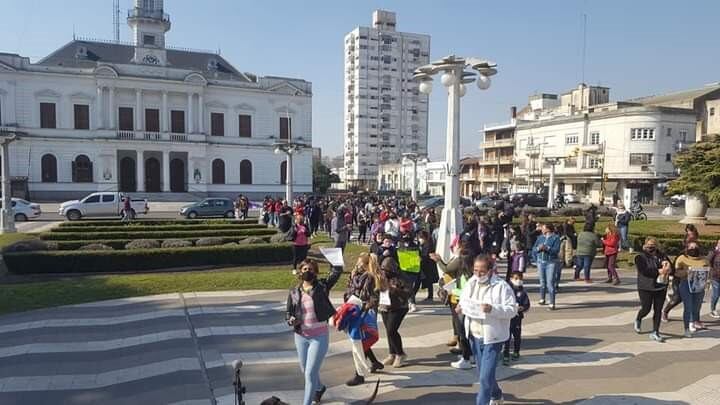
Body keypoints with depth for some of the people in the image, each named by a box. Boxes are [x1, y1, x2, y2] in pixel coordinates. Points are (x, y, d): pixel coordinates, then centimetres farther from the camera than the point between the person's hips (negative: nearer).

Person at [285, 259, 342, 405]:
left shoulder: (322, 286, -7)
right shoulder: (294, 292, 2)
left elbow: (337, 271, -16)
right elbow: (288, 312, 9)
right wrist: (291, 320, -13)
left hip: (319, 336, -4)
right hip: (301, 336, 4)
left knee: (310, 373, -7)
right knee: (305, 370, 22)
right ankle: (319, 388, 52)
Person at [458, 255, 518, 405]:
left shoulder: (501, 286, -14)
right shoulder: (471, 283, 5)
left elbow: (512, 309, -16)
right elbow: (464, 301, 17)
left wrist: (493, 309, -31)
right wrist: (460, 307, -5)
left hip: (492, 337, -7)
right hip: (475, 336, 7)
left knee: (486, 376, -11)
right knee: (482, 374, 22)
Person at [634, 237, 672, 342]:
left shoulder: (662, 256, 8)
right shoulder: (640, 257, -5)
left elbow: (671, 269, 6)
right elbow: (644, 271, -18)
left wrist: (667, 269, -16)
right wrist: (659, 271, -22)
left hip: (661, 287, 4)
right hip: (646, 288, -4)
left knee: (658, 310, 3)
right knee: (646, 309, 0)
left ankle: (655, 332, 10)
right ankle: (638, 320, 33)